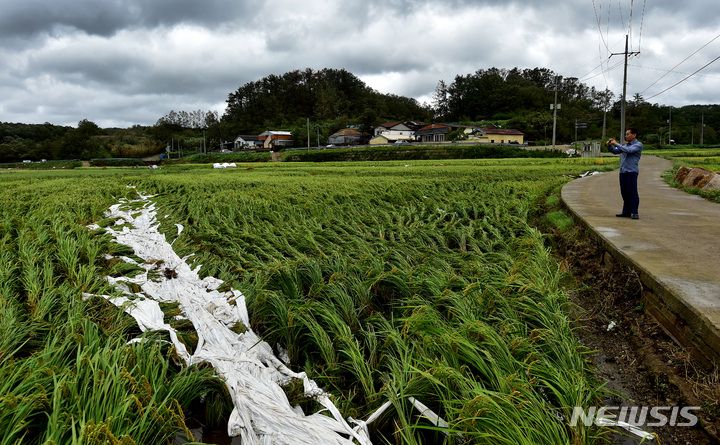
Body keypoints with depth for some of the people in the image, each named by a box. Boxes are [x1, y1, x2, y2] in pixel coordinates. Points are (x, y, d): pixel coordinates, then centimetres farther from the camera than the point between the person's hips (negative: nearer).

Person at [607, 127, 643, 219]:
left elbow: (628, 150, -17)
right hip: (623, 172, 7)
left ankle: (634, 213, -4)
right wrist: (610, 146, 4)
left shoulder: (638, 145, -2)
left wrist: (616, 144, -11)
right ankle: (626, 212, 13)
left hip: (631, 171, -7)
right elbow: (615, 151, 22)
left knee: (632, 193, -7)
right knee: (624, 193, 8)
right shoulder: (626, 145, 22)